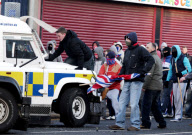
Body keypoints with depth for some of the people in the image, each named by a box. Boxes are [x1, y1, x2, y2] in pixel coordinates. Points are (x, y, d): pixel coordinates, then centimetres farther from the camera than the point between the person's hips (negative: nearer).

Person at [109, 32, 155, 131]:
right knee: (122, 102, 6)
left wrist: (143, 71, -20)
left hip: (137, 81, -8)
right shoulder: (127, 51, 18)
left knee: (133, 103, -9)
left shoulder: (140, 50, -5)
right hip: (127, 81, 8)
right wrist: (120, 75, 10)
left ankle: (135, 125, -2)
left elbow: (151, 60, -13)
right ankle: (120, 124, 11)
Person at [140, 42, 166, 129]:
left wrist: (144, 86, -15)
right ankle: (162, 123, 15)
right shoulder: (157, 58, 20)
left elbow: (149, 74, -18)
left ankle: (145, 124, -5)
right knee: (155, 105, 15)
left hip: (151, 86, -9)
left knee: (146, 105, -5)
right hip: (159, 86, 10)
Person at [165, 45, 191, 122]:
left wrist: (181, 73, -18)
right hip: (175, 81, 6)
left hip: (182, 81, -6)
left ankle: (178, 116, -9)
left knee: (179, 99, -10)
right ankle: (178, 115, 7)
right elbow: (170, 70, 23)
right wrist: (167, 80, 17)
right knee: (175, 99, 3)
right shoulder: (172, 59, 16)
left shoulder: (183, 59, -3)